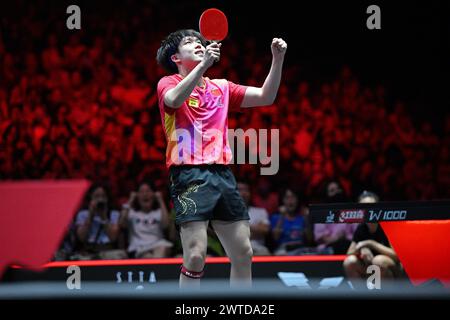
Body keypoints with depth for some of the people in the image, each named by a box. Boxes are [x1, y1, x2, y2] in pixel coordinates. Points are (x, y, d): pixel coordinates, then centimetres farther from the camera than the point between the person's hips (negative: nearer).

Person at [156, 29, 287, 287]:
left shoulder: (221, 87, 20)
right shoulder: (169, 83, 4)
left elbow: (265, 97, 15)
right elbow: (174, 100, -20)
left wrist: (278, 59, 2)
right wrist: (203, 64, -28)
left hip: (222, 174, 6)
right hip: (190, 174, -6)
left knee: (243, 254, 4)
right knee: (196, 257, -13)